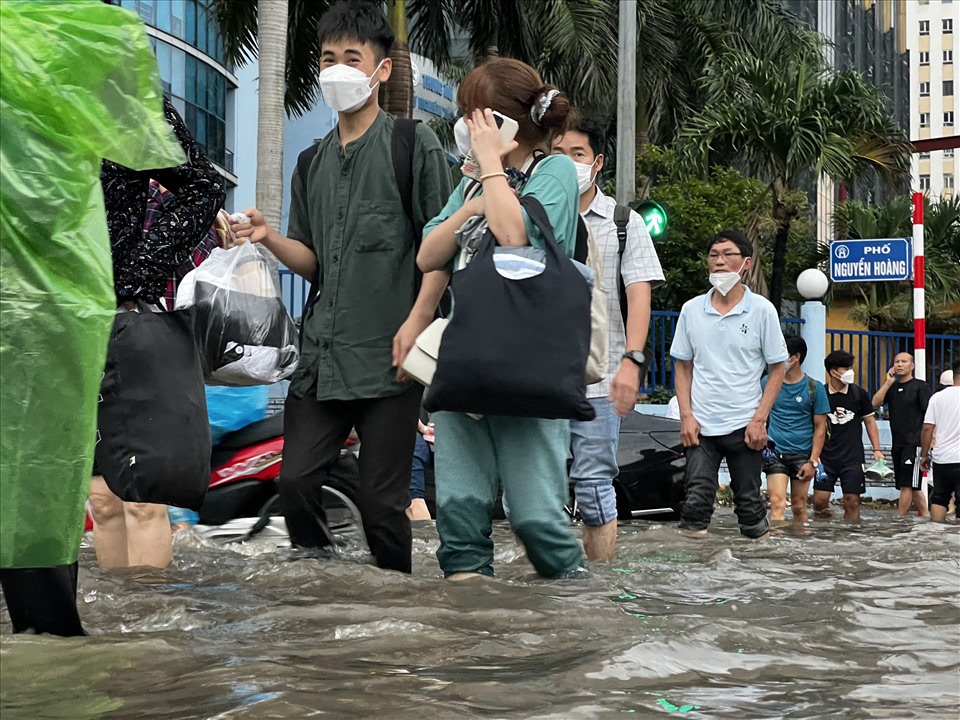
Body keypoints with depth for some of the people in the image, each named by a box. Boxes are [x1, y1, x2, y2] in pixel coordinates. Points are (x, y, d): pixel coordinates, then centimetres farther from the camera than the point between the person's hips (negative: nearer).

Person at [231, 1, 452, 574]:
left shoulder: (414, 145, 1)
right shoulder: (313, 164, 17)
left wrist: (416, 322, -15)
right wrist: (269, 238, -2)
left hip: (388, 355, -5)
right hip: (321, 354, 6)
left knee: (381, 500, -3)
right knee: (296, 481, 0)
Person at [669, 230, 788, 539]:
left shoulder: (762, 310, -1)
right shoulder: (692, 310, 5)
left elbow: (777, 369, 1)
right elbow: (683, 367, 11)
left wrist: (759, 419, -8)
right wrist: (686, 415, -1)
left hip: (744, 426, -1)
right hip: (701, 425, 1)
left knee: (749, 502, 7)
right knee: (696, 503, -6)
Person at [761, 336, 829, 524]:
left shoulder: (814, 388, 1)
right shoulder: (768, 382, 4)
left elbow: (820, 427, 3)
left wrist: (813, 461, -4)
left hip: (802, 454, 0)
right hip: (775, 453, 0)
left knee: (799, 507, 8)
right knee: (777, 502, -14)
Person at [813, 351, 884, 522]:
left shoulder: (859, 393, 2)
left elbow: (869, 421, 11)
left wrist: (876, 449, 4)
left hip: (853, 457, 1)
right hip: (826, 457, 0)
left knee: (852, 501, -2)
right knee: (820, 500, -6)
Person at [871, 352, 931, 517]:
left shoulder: (921, 386, -3)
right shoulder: (892, 387, 14)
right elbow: (875, 403, 1)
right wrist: (888, 383, -3)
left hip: (914, 443, -7)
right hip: (897, 444, 7)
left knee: (906, 485, -7)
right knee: (912, 486, 12)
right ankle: (925, 515, 20)